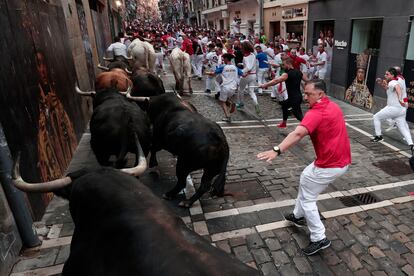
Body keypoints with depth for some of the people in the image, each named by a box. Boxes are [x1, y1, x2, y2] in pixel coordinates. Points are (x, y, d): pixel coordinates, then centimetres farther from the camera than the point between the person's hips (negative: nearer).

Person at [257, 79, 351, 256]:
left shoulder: (316, 113, -23)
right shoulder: (333, 106, 8)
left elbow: (298, 134, -41)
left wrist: (277, 150, -52)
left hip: (330, 165, -10)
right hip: (342, 160, 10)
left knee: (307, 198, 3)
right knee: (305, 178, 25)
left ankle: (319, 239, 12)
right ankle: (298, 216, 39)